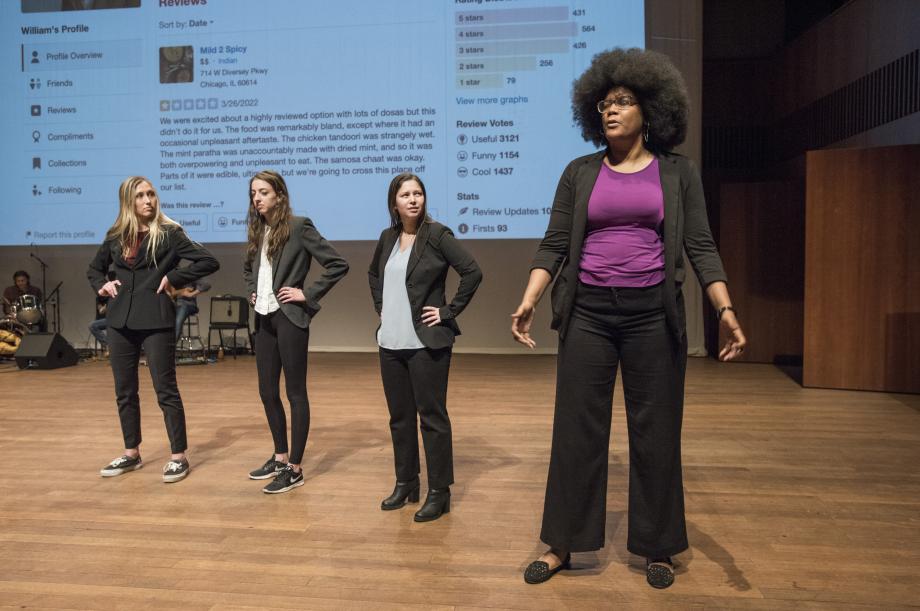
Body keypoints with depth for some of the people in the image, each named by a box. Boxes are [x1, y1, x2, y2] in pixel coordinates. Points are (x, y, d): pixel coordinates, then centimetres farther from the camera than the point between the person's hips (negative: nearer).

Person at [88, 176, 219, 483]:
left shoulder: (169, 233, -4)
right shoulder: (115, 236, 9)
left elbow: (209, 262, -10)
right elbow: (94, 268, 26)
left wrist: (173, 277, -11)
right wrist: (102, 285, 7)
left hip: (155, 320, -5)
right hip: (120, 320, 5)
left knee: (165, 390, -2)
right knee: (124, 391, 12)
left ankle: (179, 457, 7)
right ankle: (131, 454, 26)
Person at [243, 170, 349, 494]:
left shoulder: (299, 226, -10)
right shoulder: (258, 230, 12)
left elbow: (338, 264, -15)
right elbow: (248, 268, 31)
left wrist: (308, 294, -13)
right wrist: (252, 291, 14)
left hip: (289, 318, -7)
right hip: (264, 319, 8)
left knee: (295, 392, 0)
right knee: (267, 391, 13)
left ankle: (295, 469, 10)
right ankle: (280, 457, 29)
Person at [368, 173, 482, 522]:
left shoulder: (436, 234, -8)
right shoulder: (387, 237, 9)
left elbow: (473, 272, -14)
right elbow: (374, 275, 26)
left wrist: (450, 311, -11)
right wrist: (380, 307, 15)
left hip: (426, 343, -6)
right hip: (390, 342, 6)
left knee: (432, 416, 0)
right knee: (399, 416, 13)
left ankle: (439, 493, 11)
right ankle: (405, 484, 28)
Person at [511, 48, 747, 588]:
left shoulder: (678, 172, 5)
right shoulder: (581, 172, 7)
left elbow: (701, 247, 1)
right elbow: (554, 245, 3)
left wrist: (726, 309, -13)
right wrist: (529, 301, -11)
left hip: (653, 314, 0)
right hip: (588, 312, 1)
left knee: (655, 433, 7)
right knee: (577, 429, 4)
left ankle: (657, 548, 25)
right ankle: (562, 546, 18)